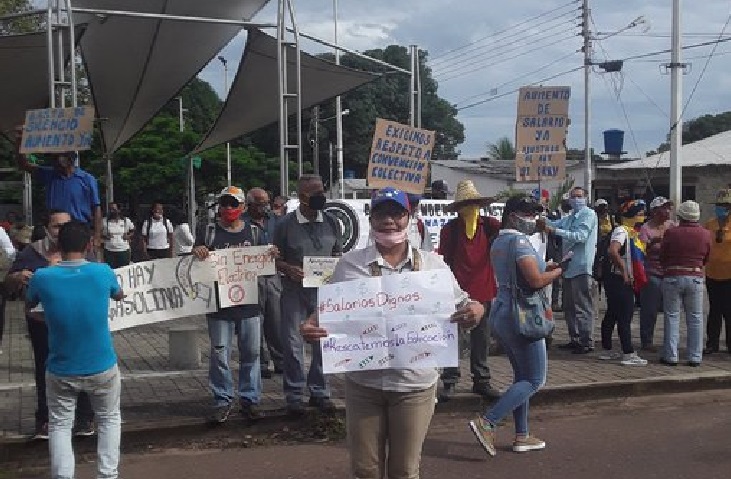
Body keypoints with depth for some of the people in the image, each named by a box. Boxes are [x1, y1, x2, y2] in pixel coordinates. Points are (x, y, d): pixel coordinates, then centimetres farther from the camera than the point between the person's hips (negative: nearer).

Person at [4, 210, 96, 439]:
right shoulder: (31, 253, -1)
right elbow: (8, 283, 2)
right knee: (45, 371, 11)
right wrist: (18, 277, -21)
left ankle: (85, 418, 17)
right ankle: (44, 420, 23)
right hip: (42, 323, 1)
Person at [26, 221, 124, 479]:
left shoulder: (42, 277, -14)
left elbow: (29, 304, 11)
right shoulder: (103, 272, -13)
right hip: (102, 368, 1)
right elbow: (120, 295, 11)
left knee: (59, 425, 16)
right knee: (109, 419, 21)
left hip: (60, 371, 0)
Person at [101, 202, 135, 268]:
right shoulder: (105, 222, 1)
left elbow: (132, 231, 15)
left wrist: (128, 236, -5)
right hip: (109, 251, 0)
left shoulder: (126, 221, 3)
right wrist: (105, 236, -11)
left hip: (124, 251, 1)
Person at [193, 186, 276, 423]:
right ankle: (223, 401, 12)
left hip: (249, 303, 2)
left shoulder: (254, 232, 9)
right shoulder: (208, 232, 2)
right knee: (219, 355, 1)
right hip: (219, 303, -2)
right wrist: (197, 252, -15)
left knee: (251, 353, 7)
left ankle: (249, 399, 19)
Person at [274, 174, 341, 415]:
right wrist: (289, 269, -18)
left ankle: (319, 392, 21)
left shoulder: (330, 223, 6)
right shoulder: (286, 224, -4)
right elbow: (275, 258, 1)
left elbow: (338, 253, 16)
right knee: (293, 344, 2)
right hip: (294, 290, -3)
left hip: (324, 289, 3)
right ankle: (294, 395, 14)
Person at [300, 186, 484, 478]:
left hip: (415, 384, 0)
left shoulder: (432, 265, 3)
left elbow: (460, 305, 8)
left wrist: (475, 311, -14)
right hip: (363, 383, 0)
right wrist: (311, 327, -13)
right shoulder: (350, 264, 2)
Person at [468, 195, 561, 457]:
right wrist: (556, 272, -5)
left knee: (522, 375, 17)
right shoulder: (518, 241, -16)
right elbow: (536, 281, -24)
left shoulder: (499, 241, 14)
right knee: (534, 380, -2)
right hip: (520, 316, -10)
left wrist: (544, 267, 14)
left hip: (501, 313, 10)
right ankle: (487, 423, -10)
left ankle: (522, 436, 20)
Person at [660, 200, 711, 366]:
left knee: (672, 316, 5)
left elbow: (662, 257, 1)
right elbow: (706, 259, 8)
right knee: (695, 318, 9)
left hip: (672, 277, -2)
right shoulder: (705, 234, -3)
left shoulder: (671, 233, -9)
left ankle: (670, 356, 5)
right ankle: (695, 357, 12)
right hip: (696, 278, 2)